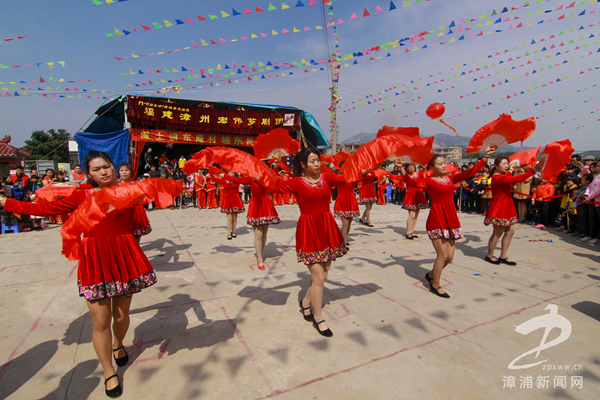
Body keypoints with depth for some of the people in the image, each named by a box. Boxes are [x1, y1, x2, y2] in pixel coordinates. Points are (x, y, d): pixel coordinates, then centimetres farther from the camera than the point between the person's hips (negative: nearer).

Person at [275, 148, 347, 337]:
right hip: (309, 231, -5)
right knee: (318, 277, -2)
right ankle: (319, 319, 20)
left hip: (327, 229, 5)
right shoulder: (297, 182, -4)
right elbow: (275, 186, -11)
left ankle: (305, 302, 41)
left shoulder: (326, 178, 6)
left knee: (322, 275, 14)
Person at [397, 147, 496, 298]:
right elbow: (412, 182, -23)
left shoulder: (451, 178, 12)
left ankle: (431, 275, 34)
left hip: (451, 219, 7)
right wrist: (402, 168, -34)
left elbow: (470, 172, 13)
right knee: (443, 255, -5)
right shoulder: (428, 181, -5)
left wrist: (486, 157, 15)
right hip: (437, 219, -6)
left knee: (450, 256, 10)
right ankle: (435, 286, 14)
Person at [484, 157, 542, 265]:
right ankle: (489, 255, 15)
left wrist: (509, 171, 9)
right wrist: (533, 171, -28)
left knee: (510, 231, 10)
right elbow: (515, 179, -28)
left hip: (506, 207, 10)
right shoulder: (497, 177, -19)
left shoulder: (502, 176, 16)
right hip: (499, 208, -10)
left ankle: (503, 256, 19)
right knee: (497, 233, -1)